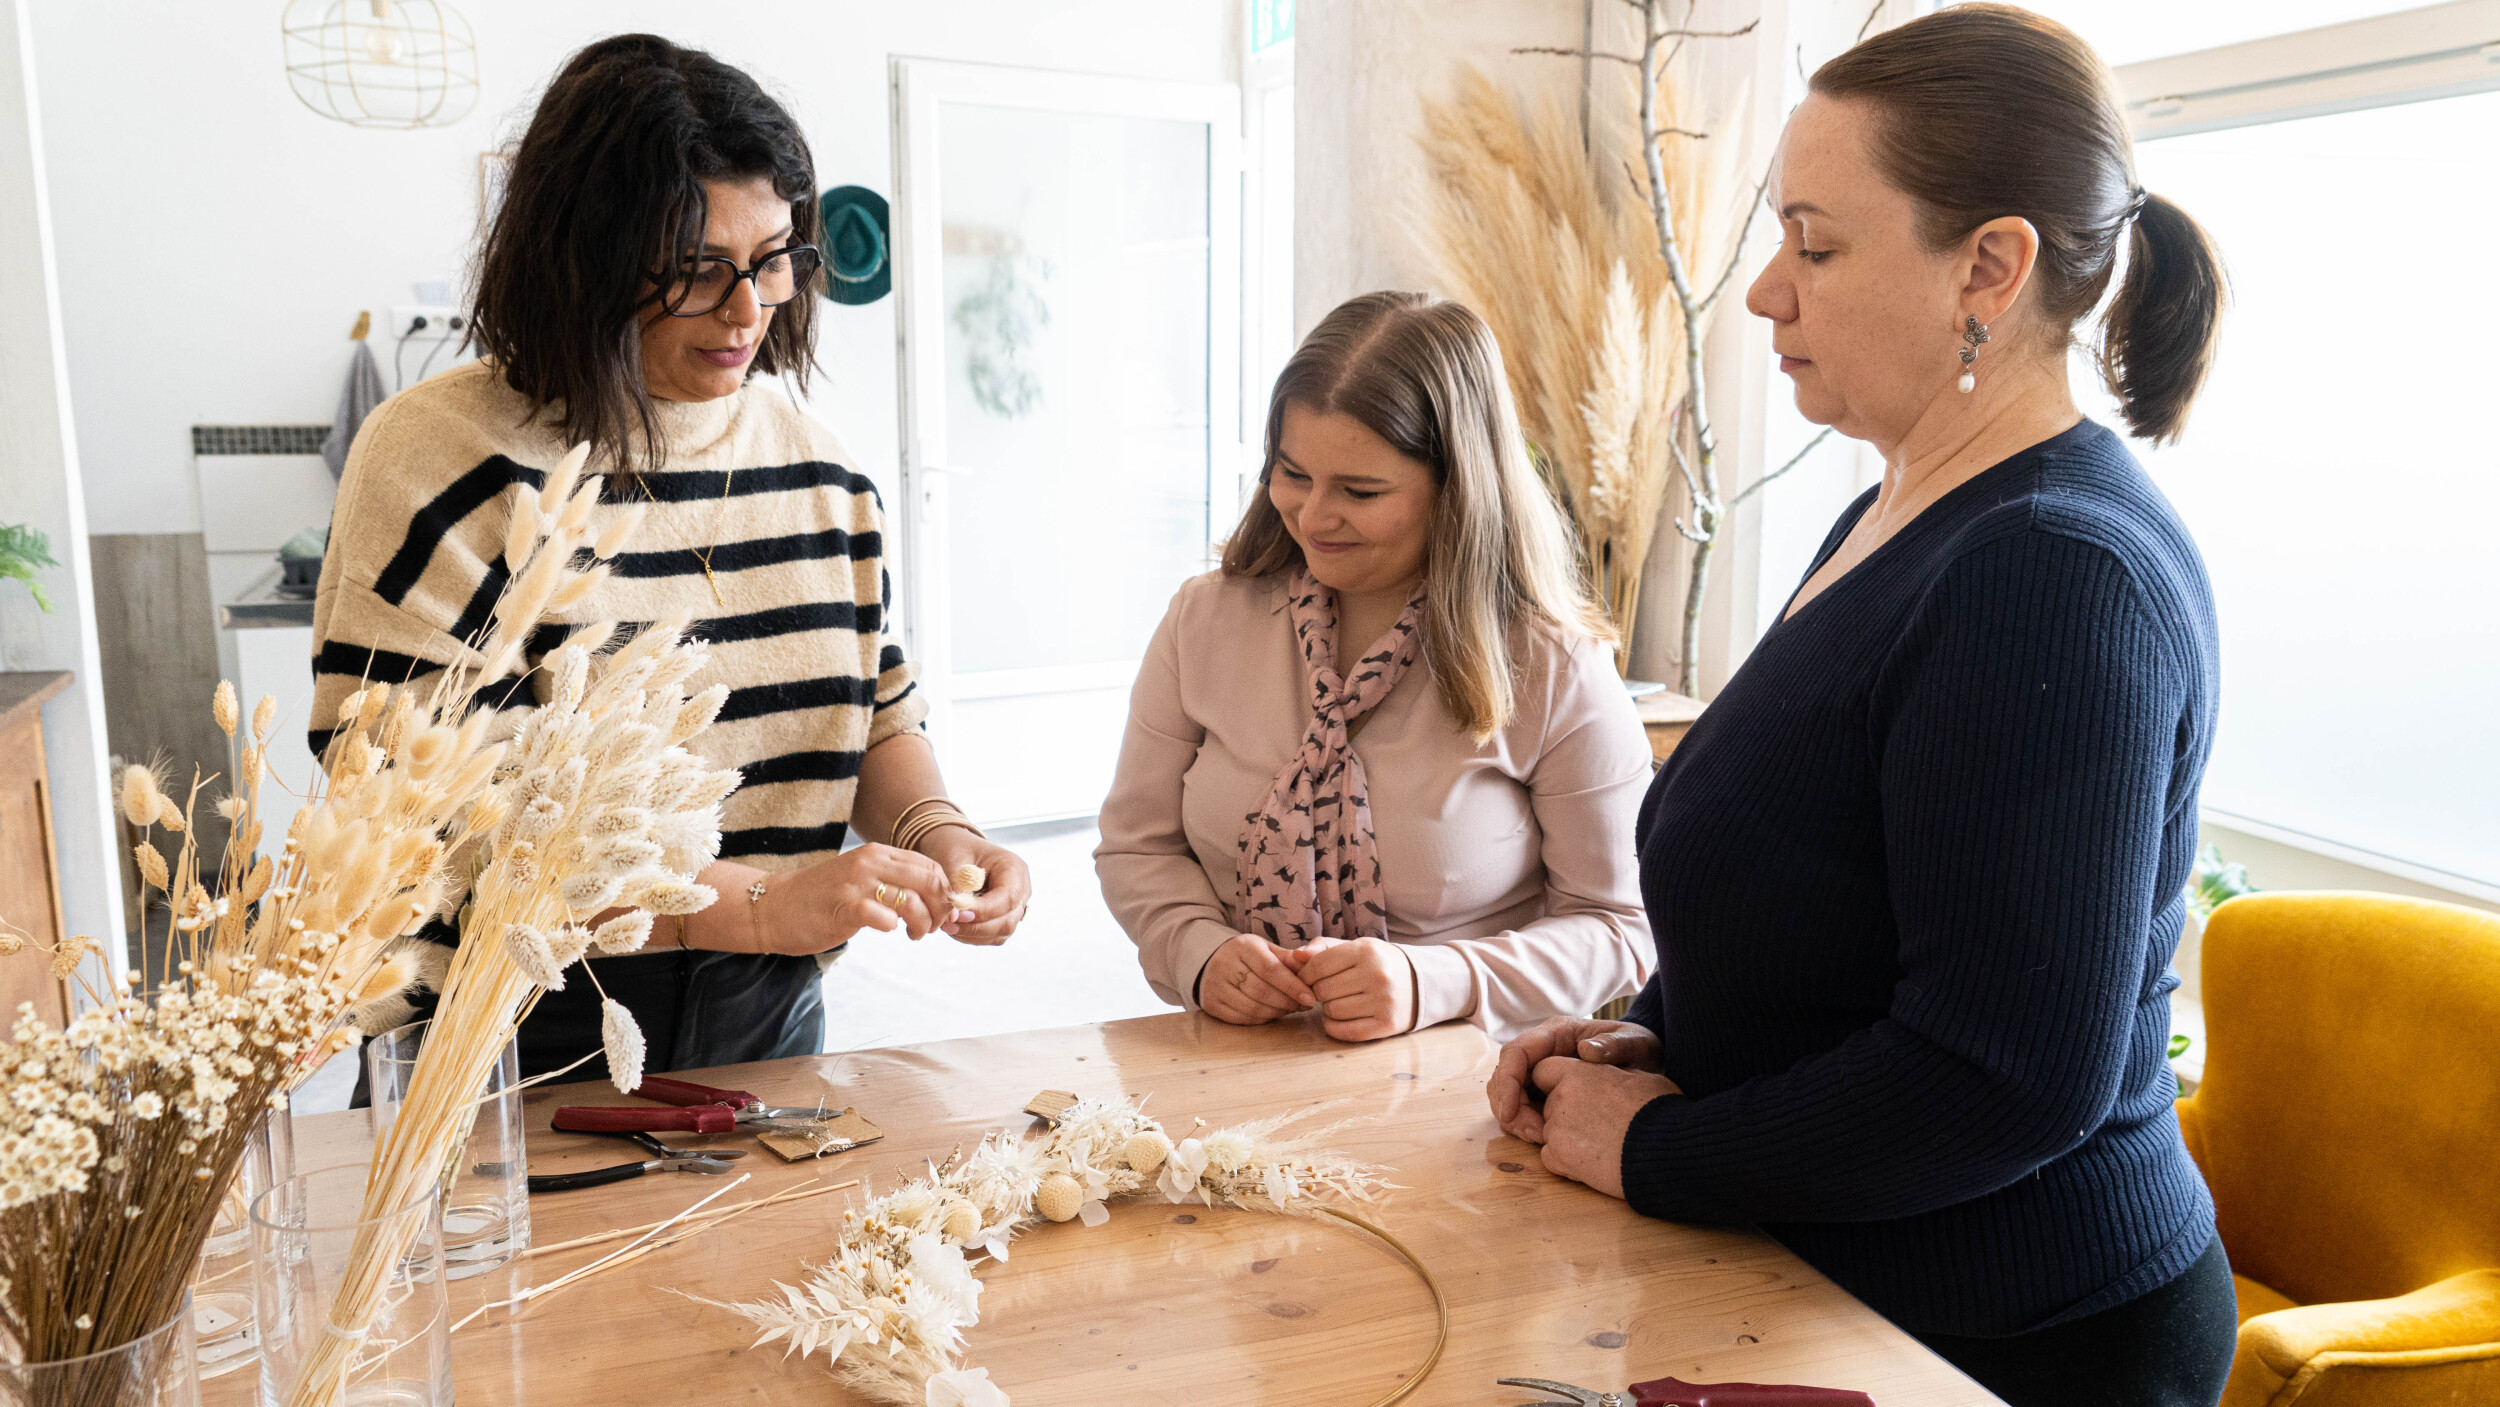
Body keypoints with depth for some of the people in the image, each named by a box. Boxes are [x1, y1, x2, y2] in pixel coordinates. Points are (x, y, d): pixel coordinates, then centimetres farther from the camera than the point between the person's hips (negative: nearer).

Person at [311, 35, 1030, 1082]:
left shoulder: (813, 461, 2)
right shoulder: (444, 457, -15)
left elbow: (877, 717, 10)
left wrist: (934, 834, -11)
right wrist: (747, 905, -27)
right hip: (514, 1061, -5)